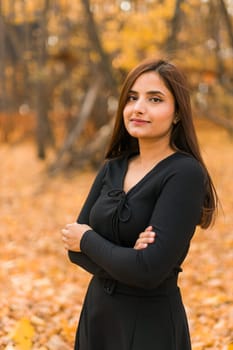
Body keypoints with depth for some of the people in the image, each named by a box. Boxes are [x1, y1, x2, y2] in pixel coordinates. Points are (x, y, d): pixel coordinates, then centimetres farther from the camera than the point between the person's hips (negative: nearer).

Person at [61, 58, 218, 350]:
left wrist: (88, 240, -11)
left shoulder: (186, 174, -17)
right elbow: (75, 245, -1)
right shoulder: (113, 168, 3)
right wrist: (124, 257, -19)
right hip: (97, 312, 6)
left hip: (150, 324, -6)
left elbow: (149, 270, -25)